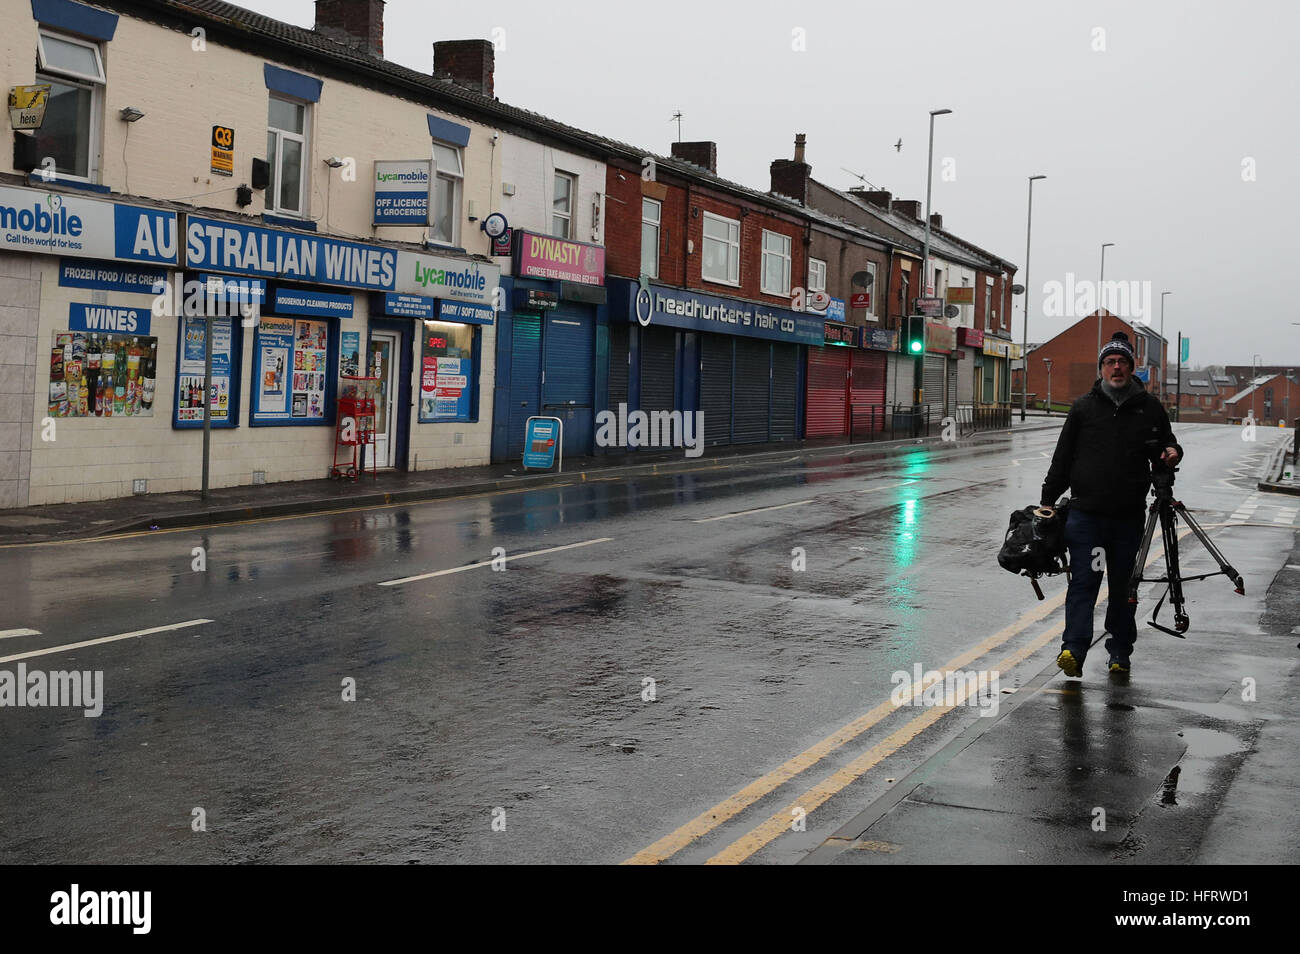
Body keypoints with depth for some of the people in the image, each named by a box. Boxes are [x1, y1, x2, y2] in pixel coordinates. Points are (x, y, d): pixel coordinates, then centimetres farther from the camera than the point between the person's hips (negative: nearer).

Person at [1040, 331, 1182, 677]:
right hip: (1085, 514, -1)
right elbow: (1062, 459, 9)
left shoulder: (1150, 408, 8)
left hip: (1129, 517, 1)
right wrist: (1048, 500, 5)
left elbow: (1165, 446, 21)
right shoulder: (1083, 407, 6)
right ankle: (1074, 649, -17)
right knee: (1083, 582, -9)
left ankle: (1120, 651, 19)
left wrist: (1172, 452, -4)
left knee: (1123, 585, 9)